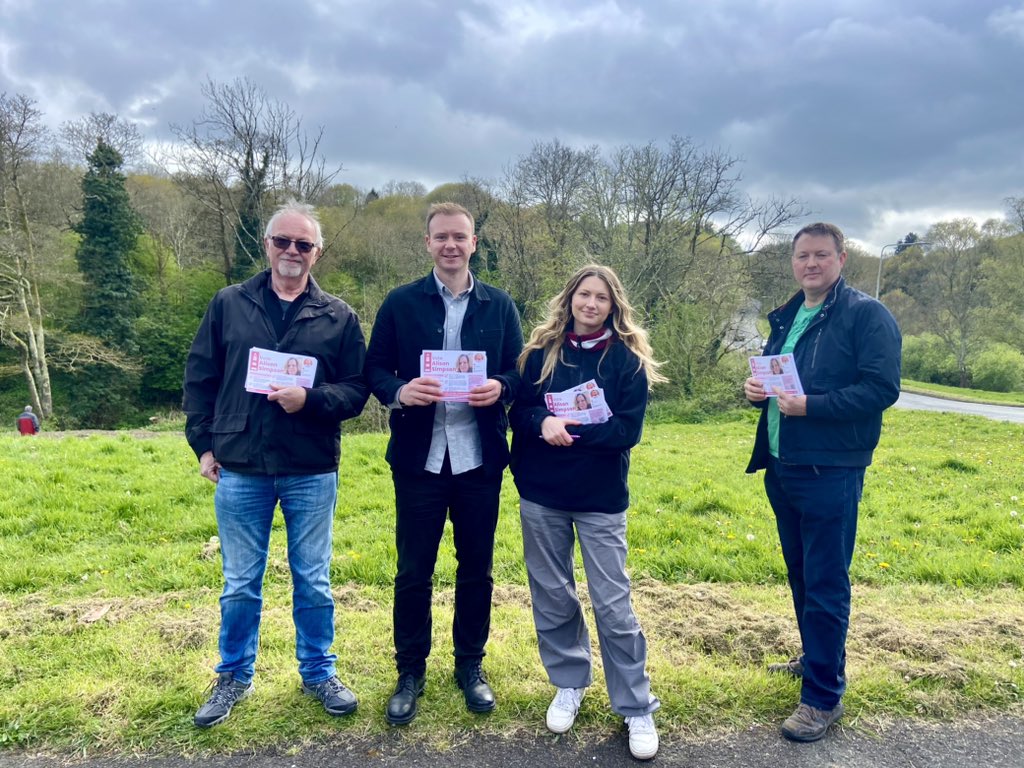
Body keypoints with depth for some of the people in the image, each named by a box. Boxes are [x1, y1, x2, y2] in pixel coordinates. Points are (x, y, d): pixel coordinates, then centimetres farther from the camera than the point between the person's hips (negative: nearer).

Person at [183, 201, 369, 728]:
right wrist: (204, 443, 2)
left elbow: (356, 390, -1)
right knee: (240, 584, 13)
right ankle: (234, 677, 34)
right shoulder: (229, 305, 4)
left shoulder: (338, 317, 2)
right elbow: (199, 377, 7)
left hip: (312, 472, 0)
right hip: (239, 470, 1)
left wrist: (310, 398, -19)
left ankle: (318, 674, 30)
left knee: (313, 583, 11)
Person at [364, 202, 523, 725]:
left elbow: (520, 372, 6)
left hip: (479, 459, 1)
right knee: (413, 570, 7)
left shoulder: (500, 305, 7)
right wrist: (399, 390, -19)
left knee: (476, 568, 12)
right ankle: (410, 671, 27)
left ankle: (470, 665, 31)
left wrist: (501, 387, -15)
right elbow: (374, 368, 2)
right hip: (418, 458, -1)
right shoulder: (400, 303, 3)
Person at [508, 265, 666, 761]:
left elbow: (628, 430, -11)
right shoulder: (541, 350, 2)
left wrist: (571, 430, -19)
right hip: (540, 494, 3)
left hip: (600, 497, -2)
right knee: (552, 596, 14)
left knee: (613, 604, 2)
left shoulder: (628, 359, -4)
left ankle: (636, 707, 18)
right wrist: (544, 423, -21)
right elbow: (519, 412, 0)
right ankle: (569, 684, 34)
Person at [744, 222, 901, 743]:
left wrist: (810, 405, -25)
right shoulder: (785, 318, 13)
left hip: (830, 473, -7)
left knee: (825, 584, 0)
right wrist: (756, 389, 0)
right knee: (800, 576, 19)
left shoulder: (866, 315, -9)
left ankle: (823, 697, 13)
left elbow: (882, 388, -17)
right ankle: (818, 660, 38)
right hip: (781, 467, 7)